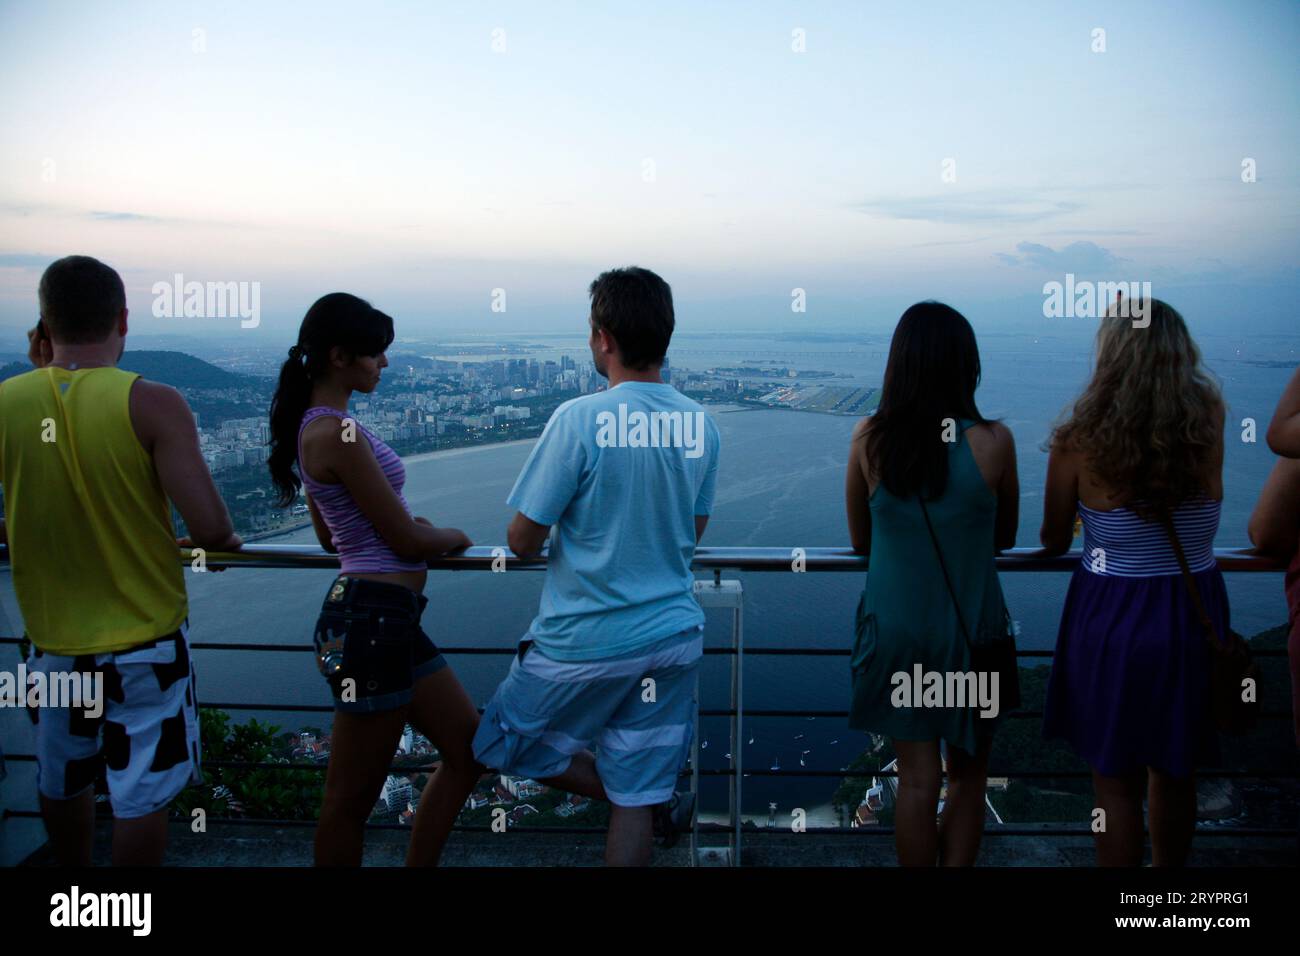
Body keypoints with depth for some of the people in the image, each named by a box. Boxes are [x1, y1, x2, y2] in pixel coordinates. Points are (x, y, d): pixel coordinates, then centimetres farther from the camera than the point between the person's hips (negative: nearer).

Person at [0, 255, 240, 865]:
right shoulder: (152, 405, -18)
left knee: (61, 784, 25)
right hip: (145, 640, -4)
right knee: (141, 793, 10)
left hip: (53, 641, 4)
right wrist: (225, 542, 2)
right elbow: (211, 529, -23)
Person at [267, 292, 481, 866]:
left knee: (467, 749, 17)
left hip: (390, 620, 10)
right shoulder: (339, 433, -18)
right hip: (375, 617, -10)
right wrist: (452, 537, 5)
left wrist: (415, 528, 17)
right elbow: (407, 541, -15)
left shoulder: (314, 426, 13)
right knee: (352, 798, 5)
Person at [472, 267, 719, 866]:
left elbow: (522, 541, -13)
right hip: (673, 636, 6)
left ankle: (658, 805, 15)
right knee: (633, 802, 14)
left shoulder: (579, 419, -17)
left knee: (506, 745, 18)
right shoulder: (700, 425, 0)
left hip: (585, 642, -5)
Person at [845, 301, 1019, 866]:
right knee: (969, 775, 17)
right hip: (972, 629, -1)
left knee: (917, 779, 12)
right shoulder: (993, 441, -13)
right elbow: (1004, 538, 2)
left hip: (896, 629, 1)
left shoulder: (869, 438, -10)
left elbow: (860, 539, 1)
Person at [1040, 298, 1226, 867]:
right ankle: (1168, 866, 40)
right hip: (1196, 611, 3)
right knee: (1176, 774, 21)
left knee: (1115, 782, 11)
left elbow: (1052, 543, -4)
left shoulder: (1078, 442, -14)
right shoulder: (1208, 419, -7)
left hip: (1112, 616, -3)